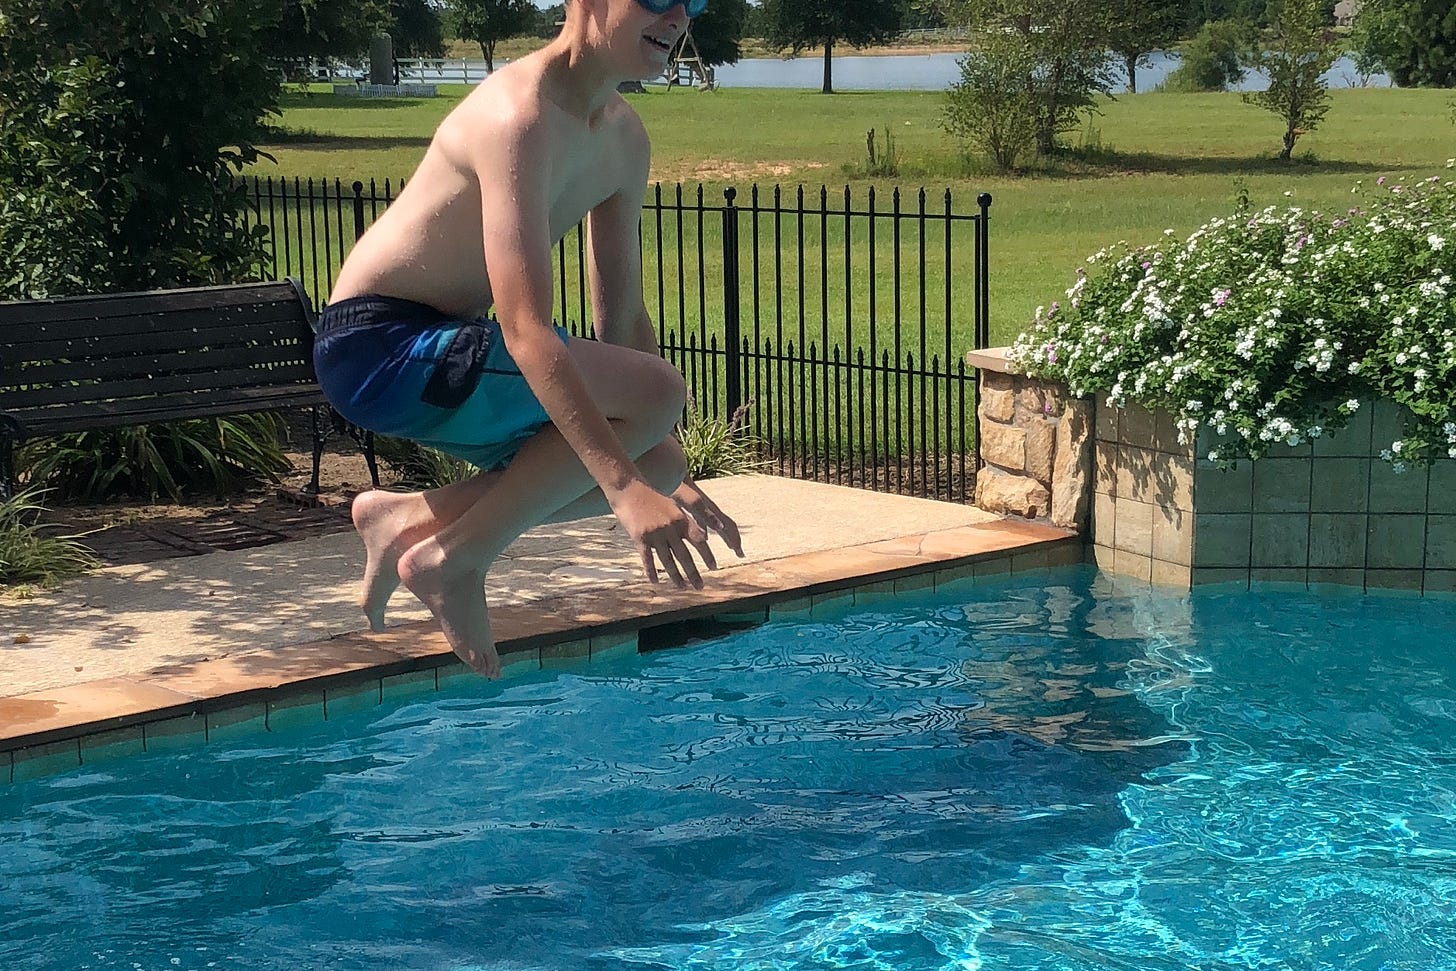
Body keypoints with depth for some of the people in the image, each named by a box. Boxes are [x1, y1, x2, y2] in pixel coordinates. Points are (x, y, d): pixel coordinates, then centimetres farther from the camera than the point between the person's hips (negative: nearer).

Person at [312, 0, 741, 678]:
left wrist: (667, 478, 7)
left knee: (656, 465, 7)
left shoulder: (624, 137, 6)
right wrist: (624, 486, -38)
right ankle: (453, 559, -9)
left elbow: (622, 318, 12)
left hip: (438, 349, 10)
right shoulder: (520, 116, -24)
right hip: (376, 348, -10)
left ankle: (408, 519, 11)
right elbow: (526, 331, -33)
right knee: (658, 389, -22)